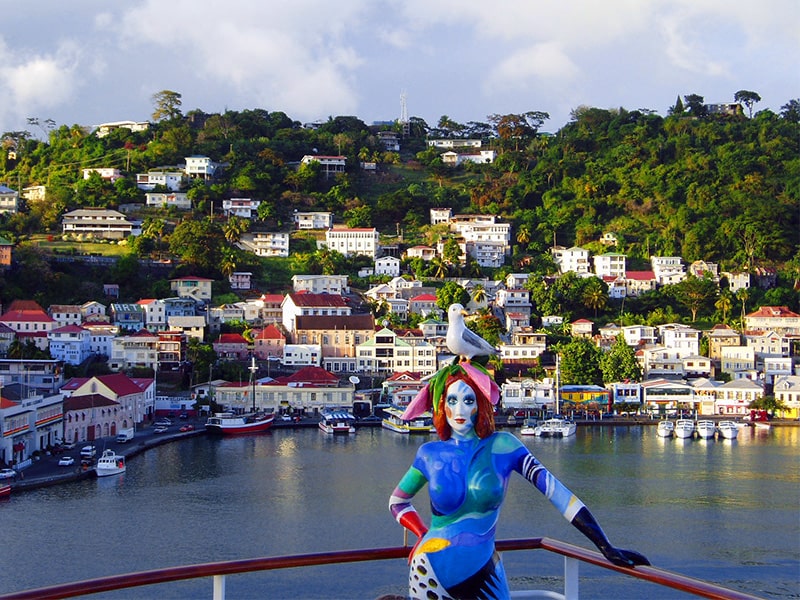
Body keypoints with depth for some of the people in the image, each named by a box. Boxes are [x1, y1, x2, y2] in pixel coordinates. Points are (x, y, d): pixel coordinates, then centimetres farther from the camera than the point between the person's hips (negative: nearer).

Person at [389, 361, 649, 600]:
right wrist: (425, 537, -1)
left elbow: (556, 491, -12)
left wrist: (606, 547, -16)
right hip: (432, 569, 0)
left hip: (484, 570, 0)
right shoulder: (430, 454, -3)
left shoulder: (502, 447, -6)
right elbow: (397, 502, 13)